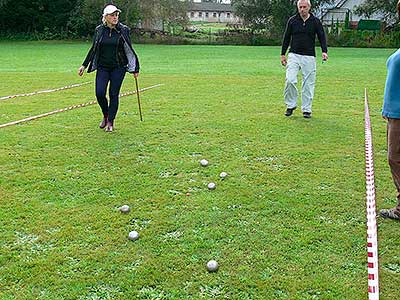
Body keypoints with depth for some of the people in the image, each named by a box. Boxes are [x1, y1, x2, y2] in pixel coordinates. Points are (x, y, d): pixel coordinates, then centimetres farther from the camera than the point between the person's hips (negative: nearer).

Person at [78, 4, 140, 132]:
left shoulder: (123, 30, -2)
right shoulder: (99, 30, 2)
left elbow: (129, 50, 4)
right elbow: (93, 49, 11)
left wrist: (135, 68, 3)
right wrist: (84, 65, 9)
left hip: (118, 67, -1)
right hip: (102, 67, 2)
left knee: (114, 94, 0)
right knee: (99, 93, -7)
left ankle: (110, 122, 14)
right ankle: (105, 116, 20)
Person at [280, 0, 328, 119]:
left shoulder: (315, 21, 2)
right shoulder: (292, 20, 4)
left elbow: (322, 37, 5)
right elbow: (286, 38, 11)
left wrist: (324, 51, -11)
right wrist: (283, 54, 8)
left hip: (309, 57, 0)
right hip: (294, 55, 0)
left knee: (308, 84, 0)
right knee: (290, 80, -14)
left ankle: (306, 109, 10)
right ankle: (290, 105, 3)